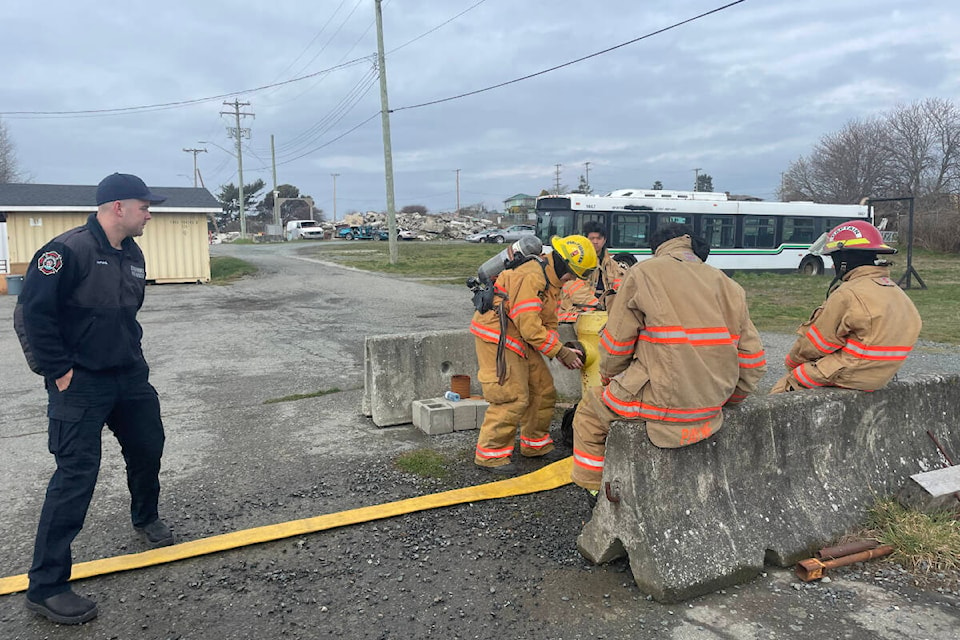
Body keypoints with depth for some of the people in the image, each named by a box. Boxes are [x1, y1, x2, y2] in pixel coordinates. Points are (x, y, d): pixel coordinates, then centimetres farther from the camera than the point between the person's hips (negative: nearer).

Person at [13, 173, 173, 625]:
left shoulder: (133, 255, 8)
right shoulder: (69, 250, -18)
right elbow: (32, 312, -20)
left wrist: (131, 353, 16)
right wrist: (59, 370, -17)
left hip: (129, 375, 8)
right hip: (80, 383, -8)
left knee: (148, 446, 19)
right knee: (77, 473, -8)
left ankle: (146, 518, 47)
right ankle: (45, 586, 3)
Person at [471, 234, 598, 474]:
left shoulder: (551, 280, 11)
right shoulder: (531, 277, -24)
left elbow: (549, 322, 14)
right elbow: (530, 327, -27)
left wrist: (561, 351, -2)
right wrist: (561, 351, -19)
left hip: (521, 341, 10)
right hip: (497, 338, -10)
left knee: (543, 390, 13)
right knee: (513, 398, -12)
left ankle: (536, 445, 28)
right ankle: (490, 454, 2)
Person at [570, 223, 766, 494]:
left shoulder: (642, 274, -4)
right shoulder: (727, 285, 9)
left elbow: (616, 344, -3)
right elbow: (754, 361, 8)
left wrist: (608, 377, 16)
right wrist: (724, 400, 22)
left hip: (659, 405, -6)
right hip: (710, 409, 6)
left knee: (590, 410, 19)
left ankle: (593, 491, 28)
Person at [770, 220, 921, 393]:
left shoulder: (848, 295, -21)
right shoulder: (897, 293, 8)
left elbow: (814, 344, -12)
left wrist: (791, 361, 6)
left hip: (847, 378, -9)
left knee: (782, 389, 3)